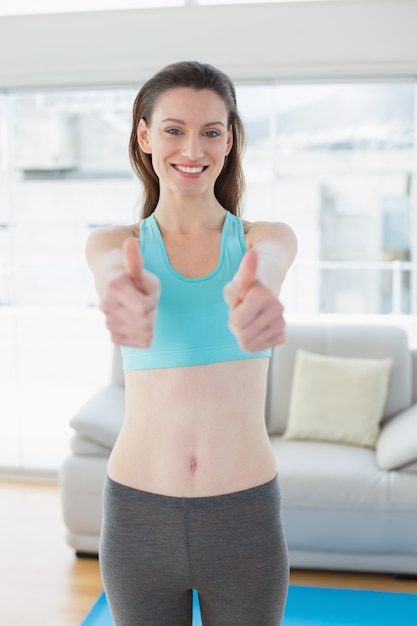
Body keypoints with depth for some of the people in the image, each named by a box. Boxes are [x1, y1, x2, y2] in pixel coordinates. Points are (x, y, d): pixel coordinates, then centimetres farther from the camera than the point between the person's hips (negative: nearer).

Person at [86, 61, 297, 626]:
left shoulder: (270, 238, -1)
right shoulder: (111, 243, -1)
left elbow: (263, 269, -26)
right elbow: (117, 275, -25)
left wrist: (254, 297, -51)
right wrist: (130, 295, -50)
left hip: (246, 516, 0)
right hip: (137, 517, 1)